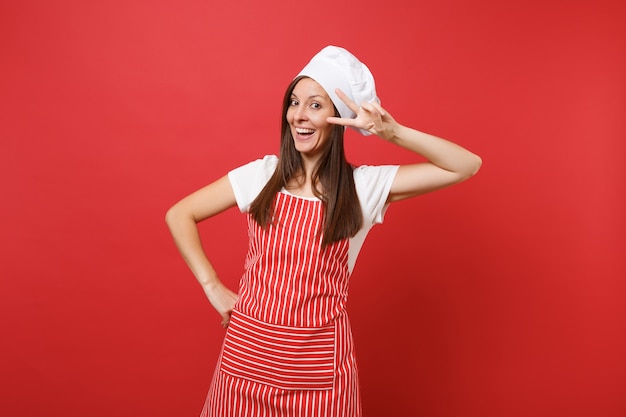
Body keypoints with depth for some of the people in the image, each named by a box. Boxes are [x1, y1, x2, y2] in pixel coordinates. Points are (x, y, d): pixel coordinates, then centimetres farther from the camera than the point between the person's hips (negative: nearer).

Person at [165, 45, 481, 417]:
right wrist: (213, 287, -2)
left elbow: (468, 166, -8)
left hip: (319, 364, -1)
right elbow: (179, 215, 4)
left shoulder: (365, 186, -6)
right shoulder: (262, 174, -2)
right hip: (248, 352, 2)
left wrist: (393, 133, -17)